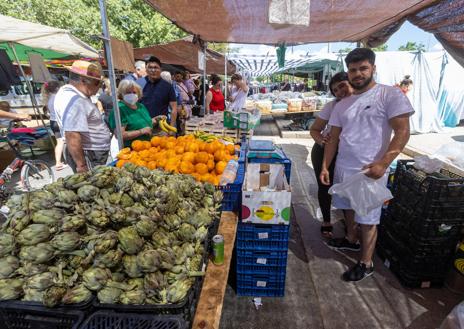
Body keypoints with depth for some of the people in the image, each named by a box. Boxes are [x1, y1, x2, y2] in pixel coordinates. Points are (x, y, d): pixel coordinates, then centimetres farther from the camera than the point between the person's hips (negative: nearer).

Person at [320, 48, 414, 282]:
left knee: (368, 219, 5)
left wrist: (382, 163, -22)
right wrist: (325, 166, 4)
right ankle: (351, 240, 45)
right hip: (342, 168, 6)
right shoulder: (342, 105, 9)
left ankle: (366, 263, 22)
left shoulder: (390, 94, -8)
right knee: (348, 207, 21)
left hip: (369, 171, -6)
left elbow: (402, 133, -12)